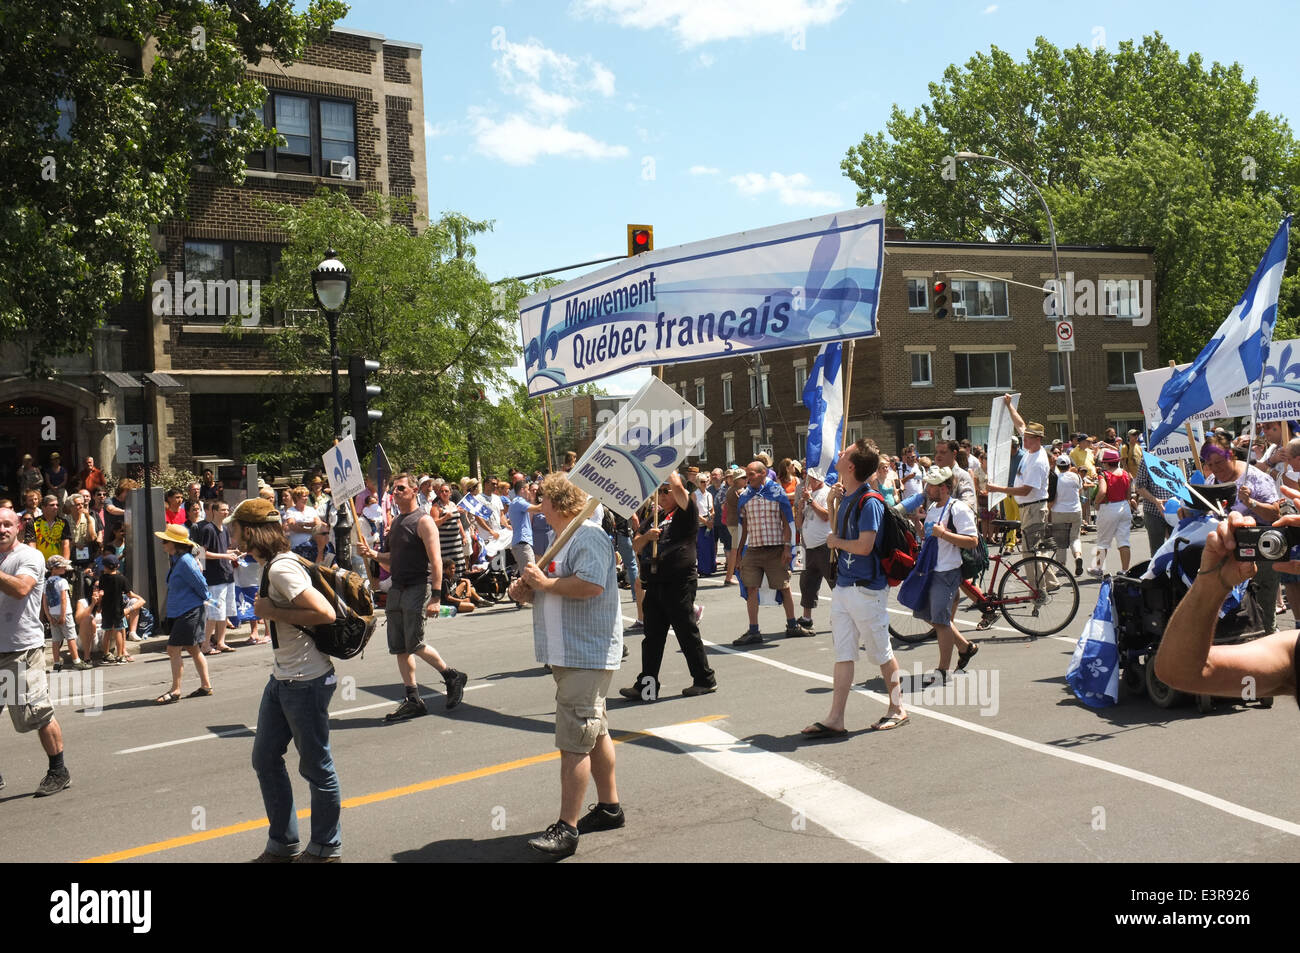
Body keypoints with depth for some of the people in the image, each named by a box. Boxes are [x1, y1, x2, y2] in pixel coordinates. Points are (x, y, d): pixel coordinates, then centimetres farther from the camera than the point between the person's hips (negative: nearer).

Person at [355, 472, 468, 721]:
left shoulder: (423, 521, -8)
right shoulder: (396, 523, 16)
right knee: (399, 648, 6)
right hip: (397, 589, 8)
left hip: (418, 588, -8)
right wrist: (374, 555, 5)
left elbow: (436, 560, -15)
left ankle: (453, 677, 10)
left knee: (414, 645, -10)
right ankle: (413, 700, 12)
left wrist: (436, 596, -22)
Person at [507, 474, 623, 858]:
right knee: (594, 731, 18)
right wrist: (526, 591, 4)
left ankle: (567, 828, -8)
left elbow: (591, 585, -30)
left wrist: (544, 583, -19)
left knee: (574, 741, -10)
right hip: (569, 653, 11)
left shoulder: (589, 537, -14)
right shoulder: (560, 539, 19)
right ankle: (610, 807, 29)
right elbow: (554, 592, 25)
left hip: (586, 655, -11)